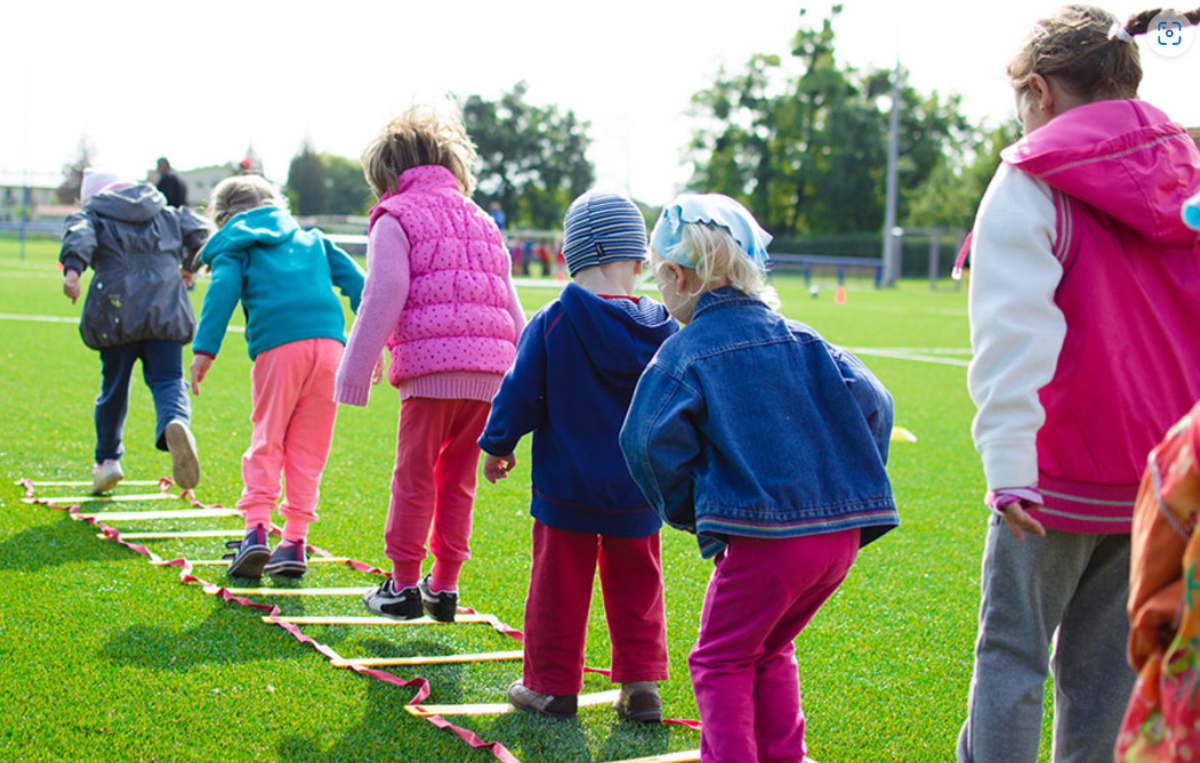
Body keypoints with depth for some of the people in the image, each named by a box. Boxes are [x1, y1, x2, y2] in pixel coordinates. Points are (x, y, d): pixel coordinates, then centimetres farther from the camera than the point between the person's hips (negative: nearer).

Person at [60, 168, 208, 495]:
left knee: (114, 386, 13)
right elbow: (197, 231, 15)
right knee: (168, 379, -4)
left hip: (117, 312, -1)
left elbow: (79, 236, -8)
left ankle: (107, 459, 23)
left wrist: (72, 269, -26)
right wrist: (189, 266, 33)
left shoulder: (92, 215, 13)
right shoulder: (166, 214, 22)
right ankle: (176, 423, -38)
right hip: (165, 311, 1)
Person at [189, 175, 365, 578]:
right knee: (308, 447, 9)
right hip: (329, 342, 3)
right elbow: (353, 280, 21)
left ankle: (256, 528, -9)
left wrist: (204, 350, -8)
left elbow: (222, 291, -2)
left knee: (266, 441, 6)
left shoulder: (234, 247, 16)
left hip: (278, 347, -3)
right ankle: (295, 540, 7)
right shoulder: (311, 239, 29)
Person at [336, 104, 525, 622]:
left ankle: (404, 585, 9)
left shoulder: (395, 218, 4)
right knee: (458, 480, 13)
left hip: (431, 365, -6)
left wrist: (354, 374, -3)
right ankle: (444, 586, 16)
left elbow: (383, 300, -5)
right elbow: (511, 308, 24)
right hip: (489, 369, 6)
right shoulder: (482, 221, 25)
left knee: (415, 477, 4)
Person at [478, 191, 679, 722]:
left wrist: (497, 445, 9)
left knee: (559, 584, 8)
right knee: (635, 585, 14)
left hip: (566, 486, -2)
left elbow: (520, 394, -7)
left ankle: (552, 686, 15)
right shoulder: (661, 330, -3)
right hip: (638, 491, 3)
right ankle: (641, 685, 14)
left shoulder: (551, 324, -12)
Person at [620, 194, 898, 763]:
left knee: (721, 660, 10)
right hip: (842, 531, 6)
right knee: (771, 650, 25)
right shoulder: (799, 339, 12)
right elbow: (870, 402, 7)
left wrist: (688, 512, 4)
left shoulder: (684, 354, -3)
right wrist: (854, 488, 14)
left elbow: (654, 443, -12)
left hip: (761, 535, -6)